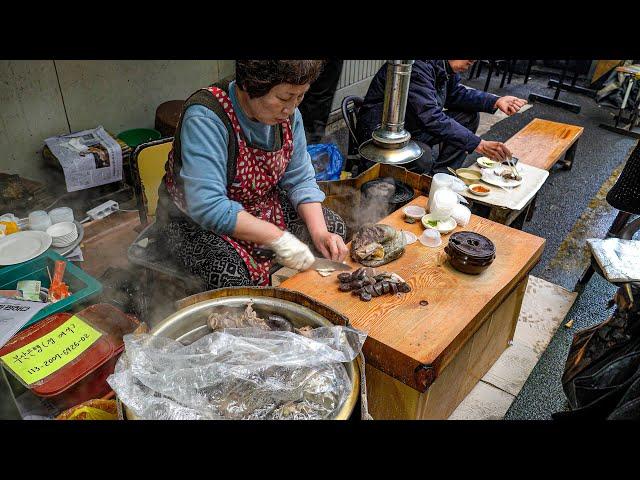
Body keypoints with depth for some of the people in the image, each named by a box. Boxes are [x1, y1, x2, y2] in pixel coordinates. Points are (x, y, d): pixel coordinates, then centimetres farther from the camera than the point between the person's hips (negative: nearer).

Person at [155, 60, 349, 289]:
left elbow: (300, 180, -3)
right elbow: (208, 208, -36)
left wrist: (319, 232, -18)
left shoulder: (287, 114, -9)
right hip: (197, 220, -6)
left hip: (262, 206, 7)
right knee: (233, 275, -34)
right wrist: (278, 238, -35)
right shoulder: (205, 118, -30)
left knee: (334, 226, -1)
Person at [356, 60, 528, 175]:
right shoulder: (419, 66, -28)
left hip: (413, 127, 10)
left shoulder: (447, 67, -1)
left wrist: (496, 102, 0)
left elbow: (456, 94, 16)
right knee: (423, 157, -37)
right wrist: (479, 144, -33)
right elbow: (432, 118, -35)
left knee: (469, 116, 5)